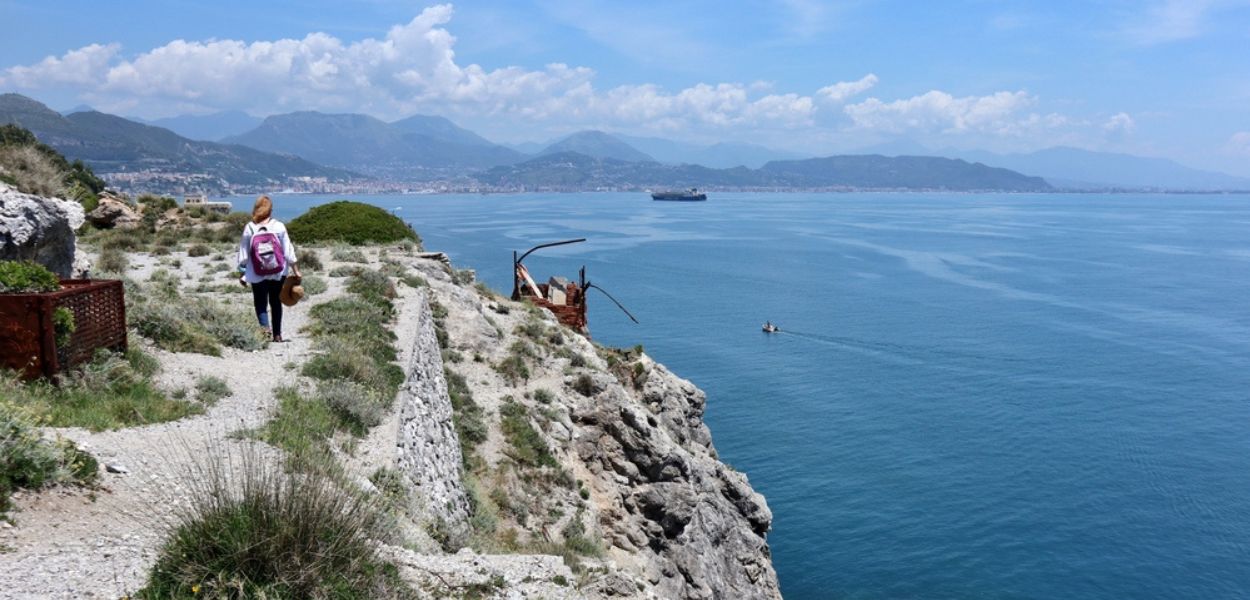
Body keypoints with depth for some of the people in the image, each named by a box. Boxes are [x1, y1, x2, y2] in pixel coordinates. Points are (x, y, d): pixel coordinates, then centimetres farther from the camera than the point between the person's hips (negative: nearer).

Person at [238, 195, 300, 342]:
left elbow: (243, 254, -1)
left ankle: (265, 327, -17)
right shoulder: (278, 226, -7)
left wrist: (242, 274, 8)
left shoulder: (249, 228, -7)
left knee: (260, 303, 8)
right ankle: (277, 334, 15)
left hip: (257, 275, -1)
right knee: (276, 303, 14)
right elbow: (288, 250, -3)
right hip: (278, 273, 1)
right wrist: (295, 270, 5)